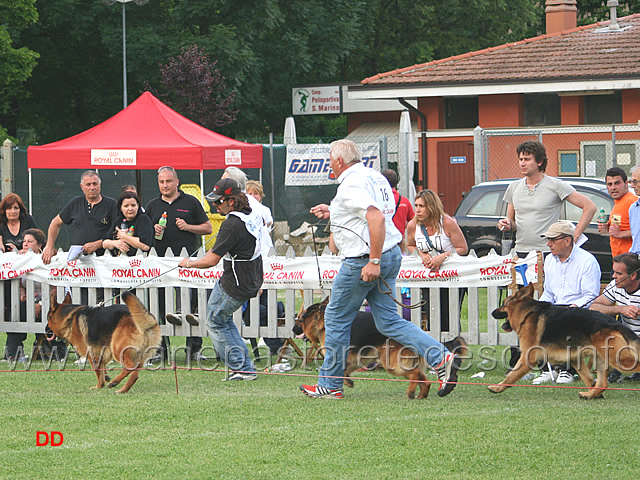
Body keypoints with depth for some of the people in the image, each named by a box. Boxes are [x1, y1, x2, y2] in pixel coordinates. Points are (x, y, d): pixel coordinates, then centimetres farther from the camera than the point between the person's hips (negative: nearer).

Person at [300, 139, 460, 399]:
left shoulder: (351, 185, -16)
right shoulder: (375, 177, 14)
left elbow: (377, 217, -29)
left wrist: (374, 262, -28)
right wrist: (333, 212, 30)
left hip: (362, 261, -9)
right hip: (391, 255, 9)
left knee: (337, 319, 6)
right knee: (388, 320, 9)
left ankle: (329, 385, 14)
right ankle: (441, 357, -6)